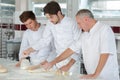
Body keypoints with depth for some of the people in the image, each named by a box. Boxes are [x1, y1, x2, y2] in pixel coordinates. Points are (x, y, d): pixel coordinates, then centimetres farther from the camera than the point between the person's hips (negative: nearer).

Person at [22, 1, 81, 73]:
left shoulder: (73, 24, -15)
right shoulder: (50, 24, -1)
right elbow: (45, 40, 8)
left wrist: (68, 65, -17)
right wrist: (29, 50, -1)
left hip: (72, 63, -4)